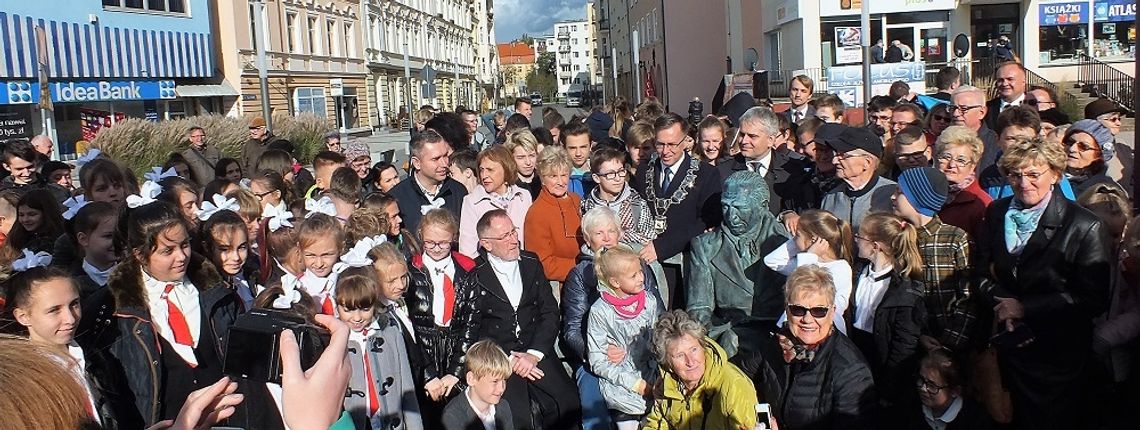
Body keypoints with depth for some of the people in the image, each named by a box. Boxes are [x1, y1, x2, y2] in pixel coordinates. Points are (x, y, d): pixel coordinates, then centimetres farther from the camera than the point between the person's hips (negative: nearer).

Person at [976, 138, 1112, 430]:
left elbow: (1093, 299, -15)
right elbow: (983, 271, 7)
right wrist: (1002, 304, -12)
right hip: (1010, 346, 4)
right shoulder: (997, 212, 2)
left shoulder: (1084, 227, -14)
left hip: (1059, 354, -4)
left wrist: (1024, 307, -17)